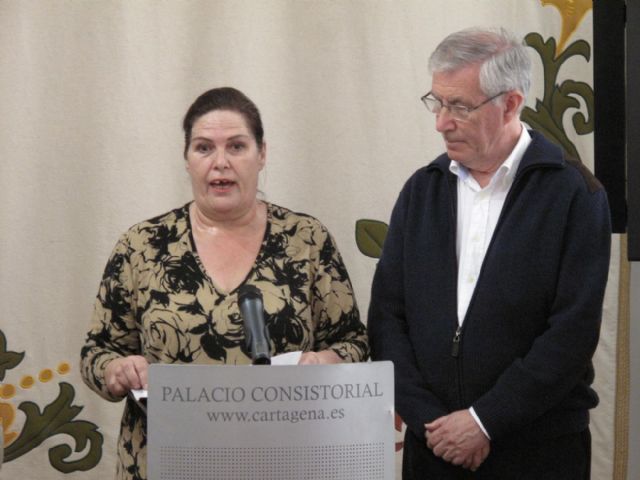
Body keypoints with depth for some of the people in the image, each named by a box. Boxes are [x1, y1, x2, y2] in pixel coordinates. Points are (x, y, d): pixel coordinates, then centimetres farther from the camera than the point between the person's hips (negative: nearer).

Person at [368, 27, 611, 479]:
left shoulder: (575, 194, -7)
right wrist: (429, 420, -7)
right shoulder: (421, 190, 6)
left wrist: (486, 422, -14)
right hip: (433, 443, 3)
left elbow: (575, 329, -13)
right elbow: (386, 315, 3)